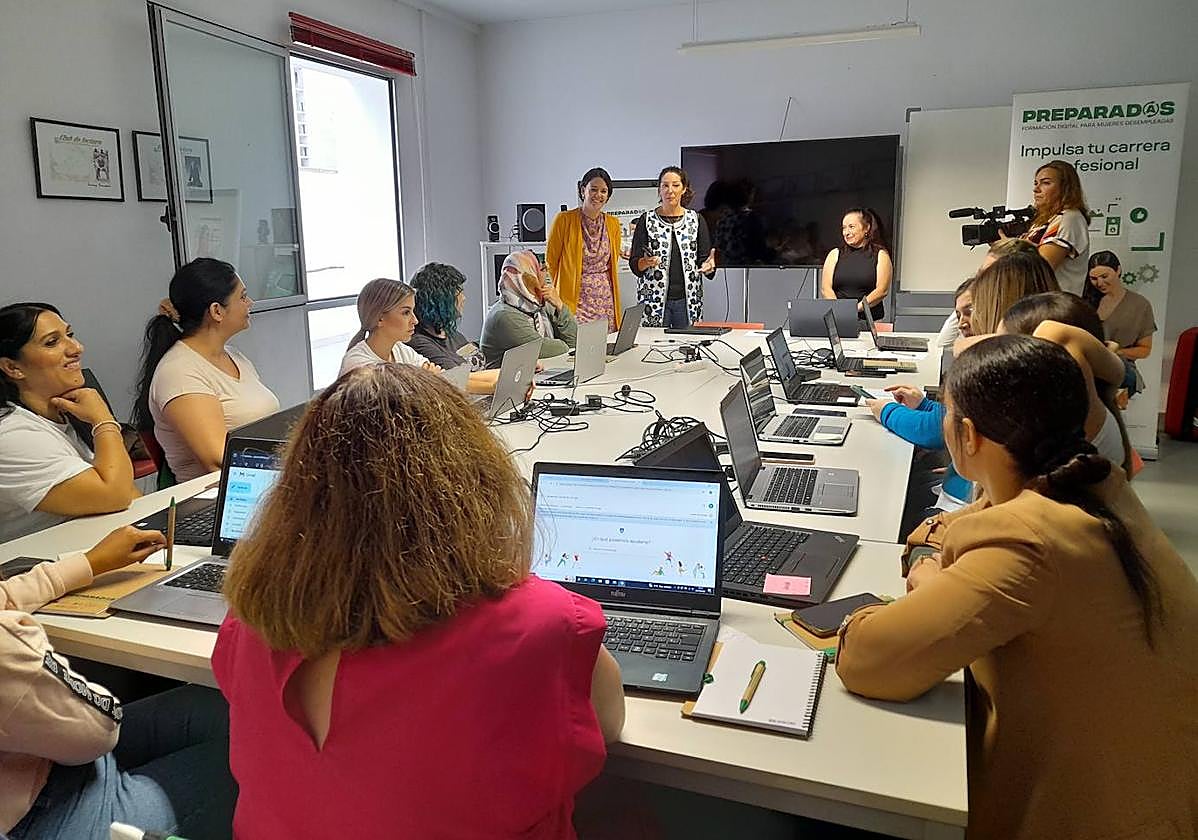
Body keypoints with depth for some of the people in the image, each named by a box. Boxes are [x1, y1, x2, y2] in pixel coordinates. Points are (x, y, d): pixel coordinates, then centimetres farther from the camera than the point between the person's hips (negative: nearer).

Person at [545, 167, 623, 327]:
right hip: (575, 300, -4)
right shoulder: (564, 219, -4)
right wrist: (557, 298, 2)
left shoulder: (613, 223, 10)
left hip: (606, 301, 4)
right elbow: (551, 262, 1)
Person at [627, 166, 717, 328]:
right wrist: (645, 263, -20)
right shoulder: (647, 220, 4)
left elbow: (704, 258, 6)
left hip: (688, 300, 1)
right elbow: (634, 264, 1)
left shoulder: (696, 220, 8)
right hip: (654, 299, -1)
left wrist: (708, 266, -16)